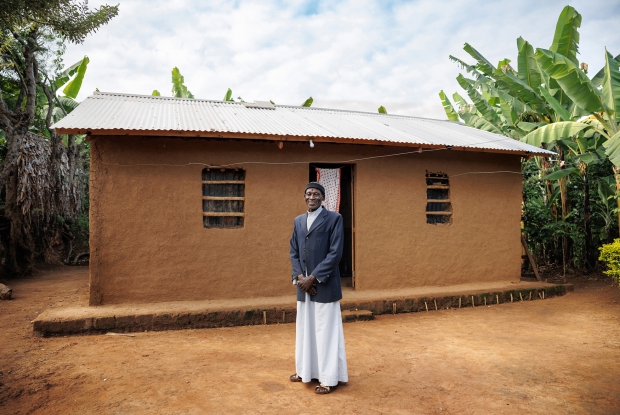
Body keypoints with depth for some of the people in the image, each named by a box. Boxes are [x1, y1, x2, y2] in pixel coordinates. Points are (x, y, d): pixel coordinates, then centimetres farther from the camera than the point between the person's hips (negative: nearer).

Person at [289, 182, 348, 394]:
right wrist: (299, 276, -6)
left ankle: (328, 378, 14)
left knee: (326, 331, 2)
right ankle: (306, 370, 31)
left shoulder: (334, 218, -6)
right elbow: (294, 253, 12)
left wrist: (313, 278, -15)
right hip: (303, 285, 6)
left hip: (324, 285, -6)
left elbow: (335, 253, -13)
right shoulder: (298, 221, 12)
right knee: (304, 329, 15)